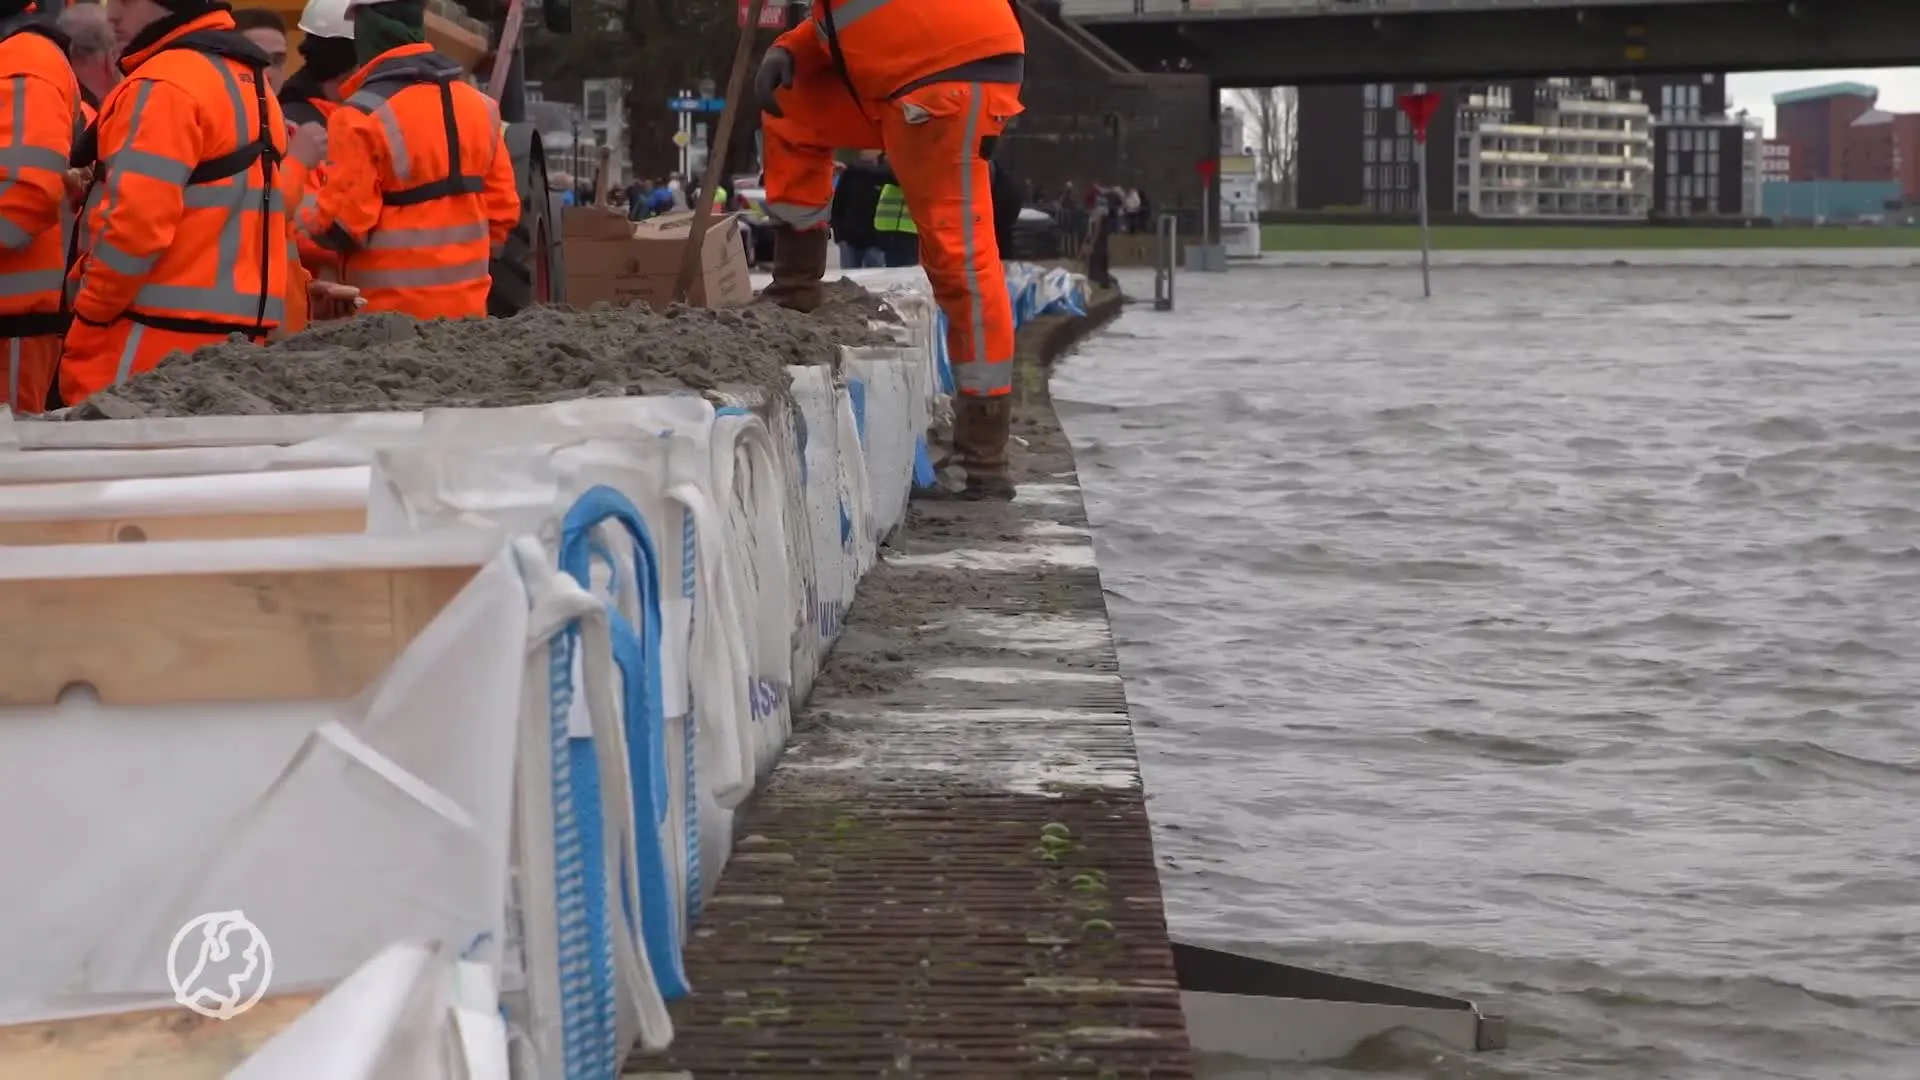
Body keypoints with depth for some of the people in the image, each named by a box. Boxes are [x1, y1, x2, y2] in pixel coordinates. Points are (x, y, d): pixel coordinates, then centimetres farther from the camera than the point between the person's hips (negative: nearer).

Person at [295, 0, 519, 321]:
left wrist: (304, 223, 7)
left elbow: (341, 222, -13)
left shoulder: (363, 116, -14)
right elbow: (503, 209, 11)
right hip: (465, 305, 6)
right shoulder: (480, 105, 7)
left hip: (391, 311, -6)